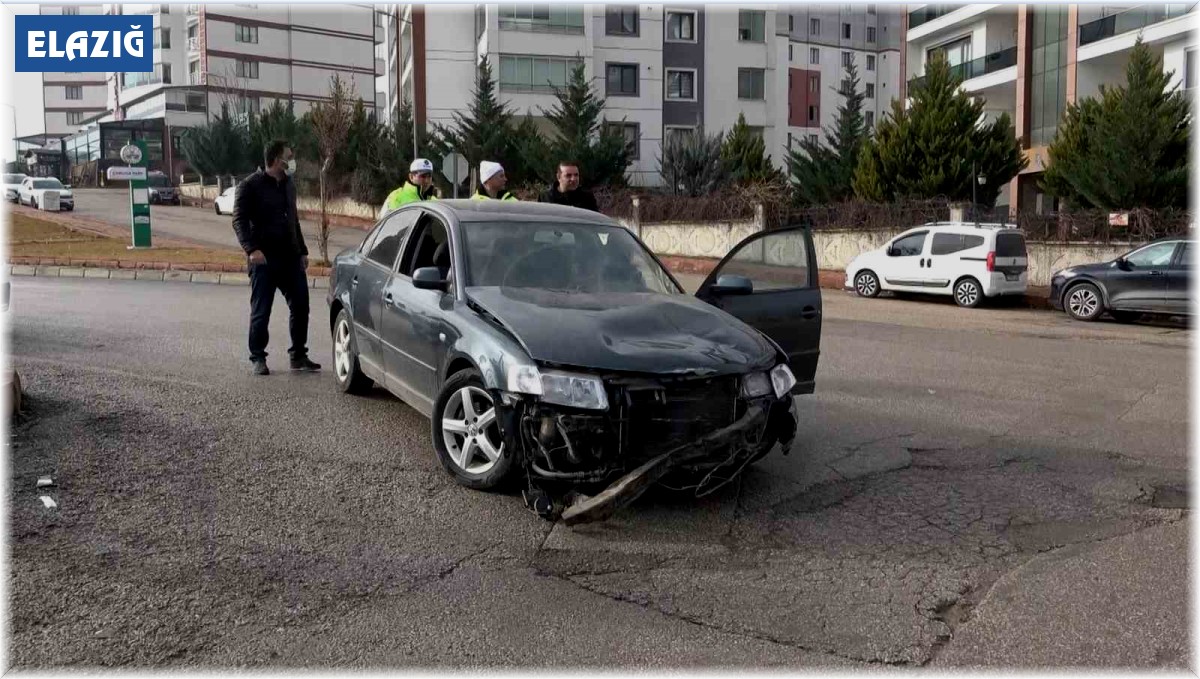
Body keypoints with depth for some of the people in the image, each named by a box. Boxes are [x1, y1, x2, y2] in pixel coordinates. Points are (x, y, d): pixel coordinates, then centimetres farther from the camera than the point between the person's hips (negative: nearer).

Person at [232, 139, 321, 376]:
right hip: (264, 258, -6)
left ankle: (298, 356, 17)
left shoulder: (288, 185, 16)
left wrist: (302, 251, 19)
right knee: (261, 311, 0)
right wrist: (251, 249, -25)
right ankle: (258, 358, 11)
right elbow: (239, 220, -11)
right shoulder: (251, 185, -5)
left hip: (290, 256, 6)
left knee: (300, 305, 5)